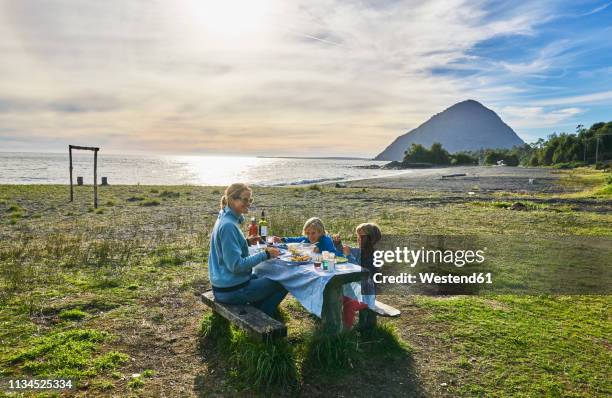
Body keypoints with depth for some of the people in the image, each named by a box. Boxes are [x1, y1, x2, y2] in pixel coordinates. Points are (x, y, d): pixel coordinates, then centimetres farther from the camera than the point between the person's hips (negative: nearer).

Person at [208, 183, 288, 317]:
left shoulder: (225, 220, 7)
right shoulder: (228, 225, -24)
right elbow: (236, 265, -25)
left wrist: (247, 242, 5)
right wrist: (265, 255, -20)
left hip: (223, 284, 10)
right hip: (231, 290, -10)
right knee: (283, 284, 3)